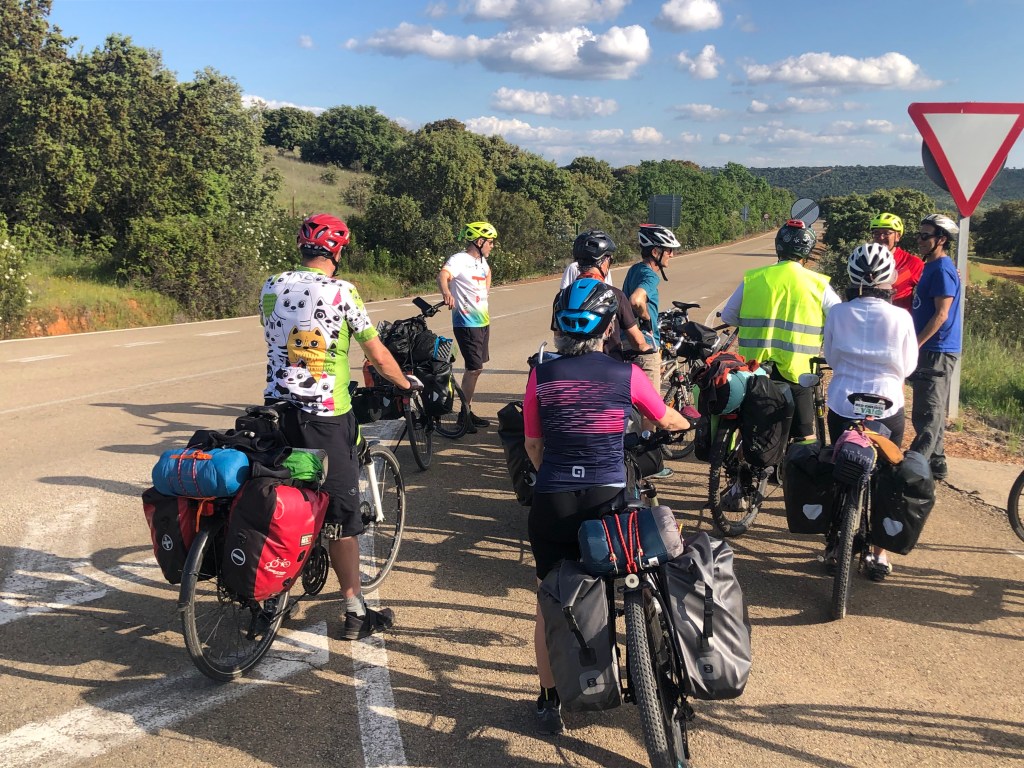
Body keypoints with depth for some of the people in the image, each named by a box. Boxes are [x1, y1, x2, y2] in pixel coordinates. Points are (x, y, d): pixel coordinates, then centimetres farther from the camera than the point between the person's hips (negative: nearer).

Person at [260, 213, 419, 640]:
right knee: (341, 513, 2)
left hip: (277, 409, 6)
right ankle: (355, 613, 11)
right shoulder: (340, 291, -10)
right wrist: (406, 383, 13)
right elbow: (378, 356, -6)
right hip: (325, 416, -5)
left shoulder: (271, 288, 6)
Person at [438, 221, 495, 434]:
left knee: (477, 368, 14)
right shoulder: (459, 259, -16)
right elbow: (443, 275, -37)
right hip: (466, 323, -9)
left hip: (483, 322, 9)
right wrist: (446, 293, -57)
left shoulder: (482, 261, 10)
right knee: (474, 368, -8)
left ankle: (468, 411, 25)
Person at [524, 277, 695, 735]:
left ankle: (550, 702, 24)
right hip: (608, 500, 0)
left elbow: (532, 446, 6)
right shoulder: (625, 375, -4)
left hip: (552, 503, 0)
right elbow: (666, 420, 15)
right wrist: (687, 422, 38)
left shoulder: (542, 376, -4)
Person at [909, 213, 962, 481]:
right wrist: (916, 343, 20)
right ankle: (935, 463, 22)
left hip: (937, 351, -10)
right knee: (933, 411, 15)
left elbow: (941, 314, -20)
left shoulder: (942, 270, -15)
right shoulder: (932, 267, 15)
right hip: (932, 350, 10)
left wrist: (915, 344, -20)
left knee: (927, 413, -8)